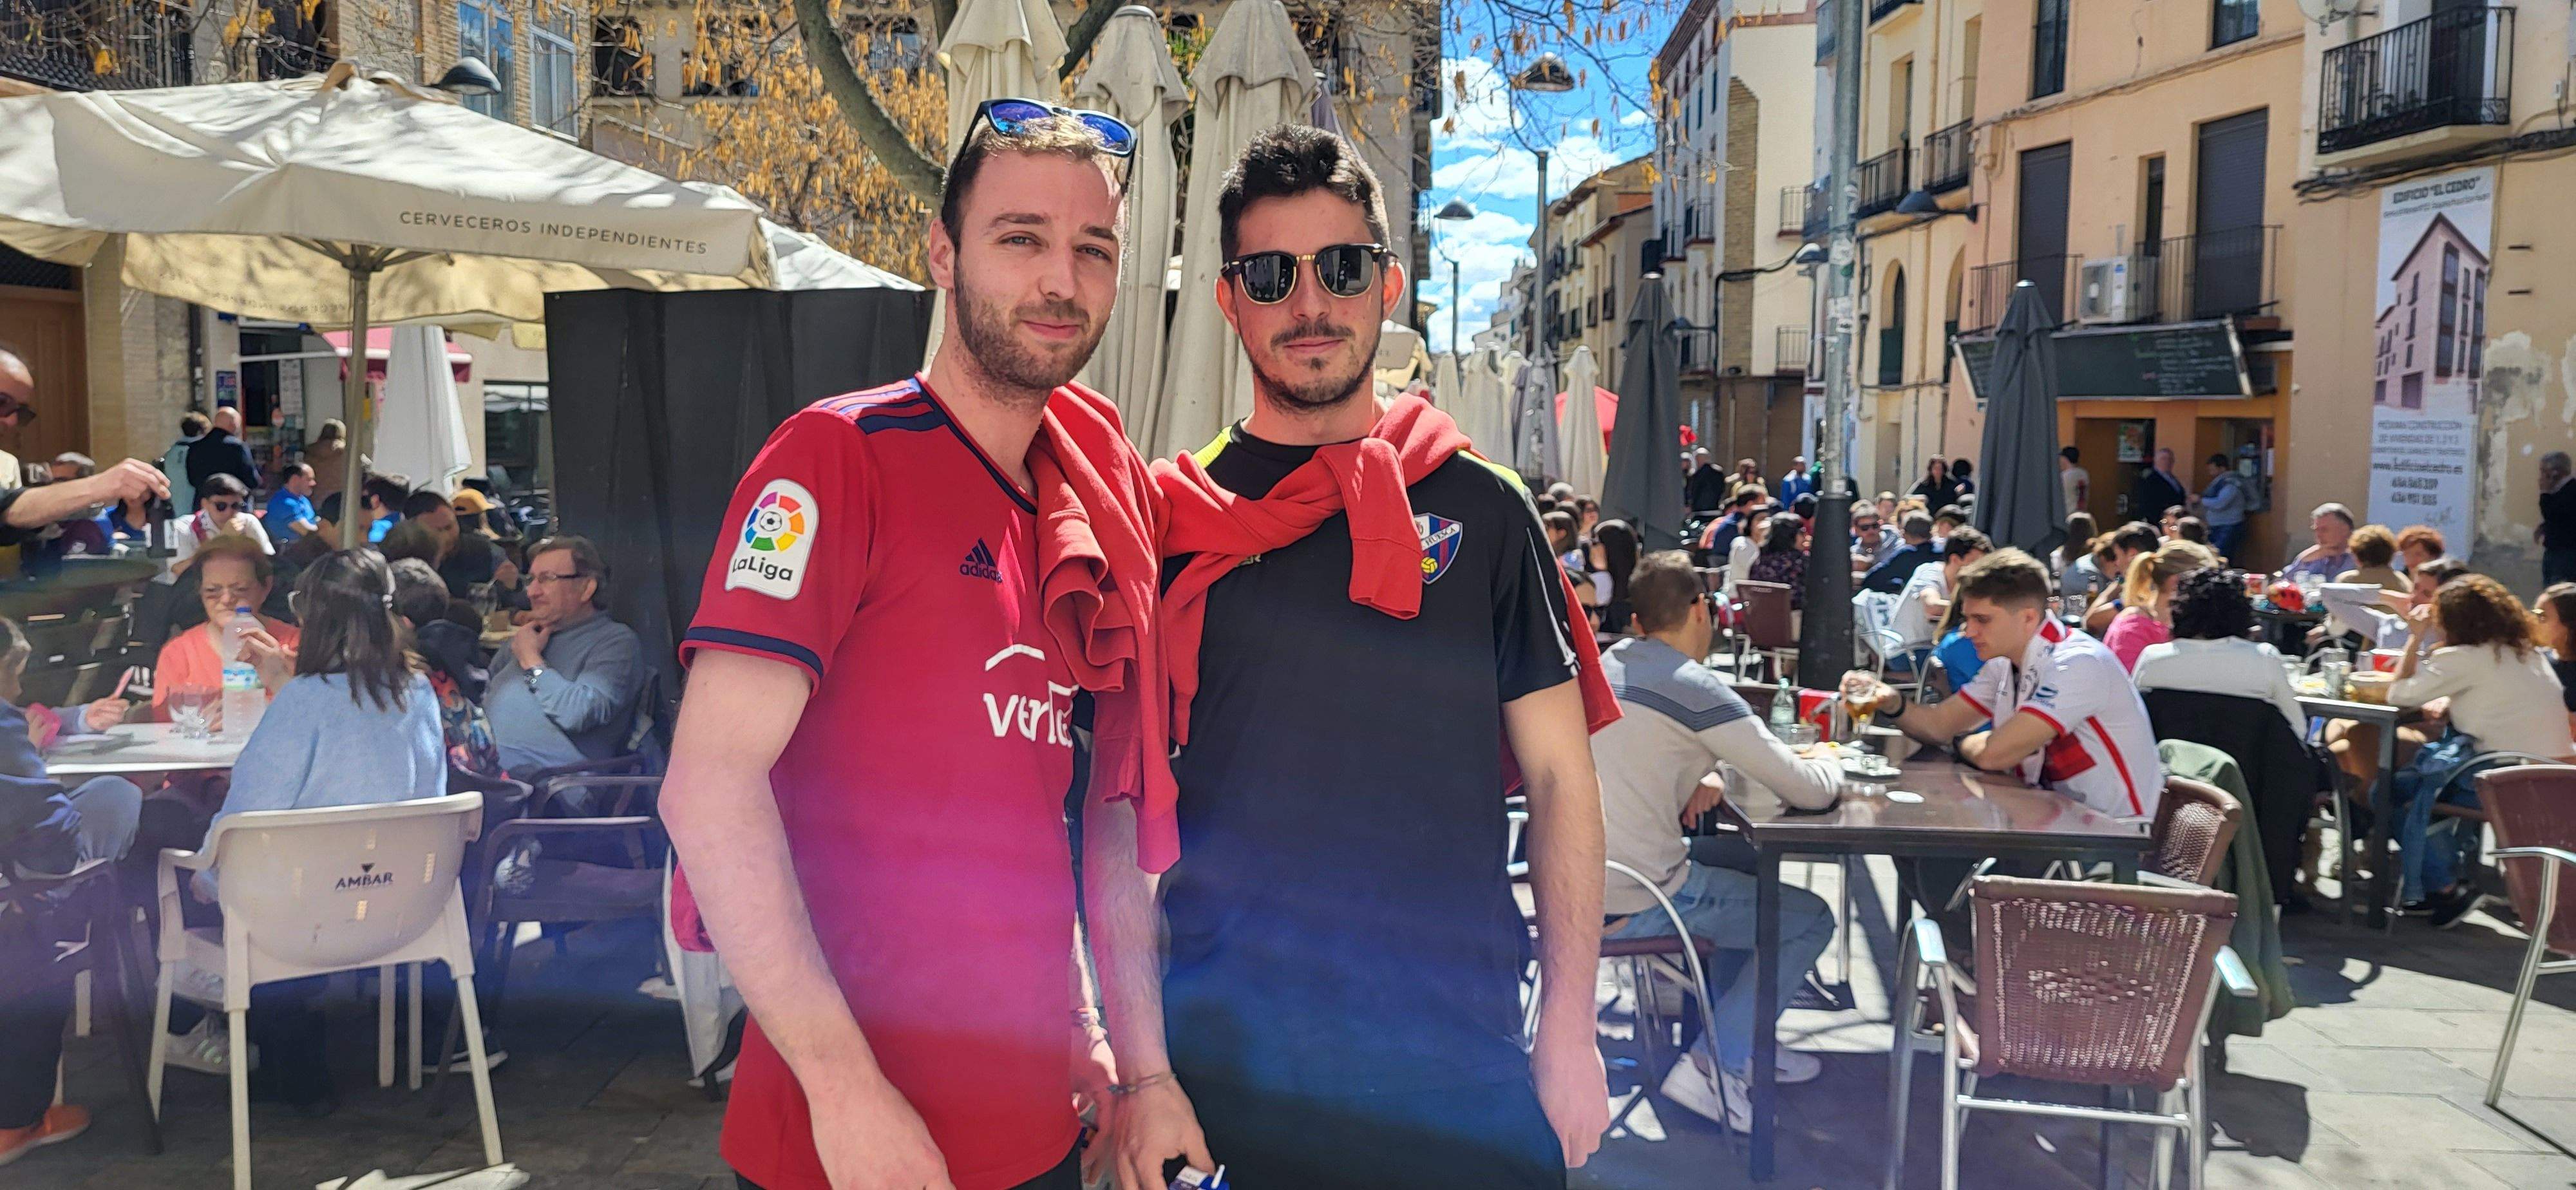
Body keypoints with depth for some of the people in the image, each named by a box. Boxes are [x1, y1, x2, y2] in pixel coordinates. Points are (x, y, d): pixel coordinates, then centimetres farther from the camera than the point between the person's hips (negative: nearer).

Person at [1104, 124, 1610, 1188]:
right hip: (1233, 1072, -1)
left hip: (1465, 1063, 1)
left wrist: (1568, 1031, -2)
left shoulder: (1479, 510, 2)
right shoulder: (1169, 524, -1)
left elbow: (1560, 782, 3)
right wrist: (1143, 1072, -8)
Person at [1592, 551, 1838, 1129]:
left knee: (1735, 866, 30)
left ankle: (1748, 1044, 32)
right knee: (1811, 919, 8)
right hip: (1634, 904, -8)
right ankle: (1713, 1065, 3)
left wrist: (1694, 780, 6)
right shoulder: (1696, 689, -16)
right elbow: (1809, 791, -13)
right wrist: (1831, 766, 11)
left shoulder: (1608, 663, 8)